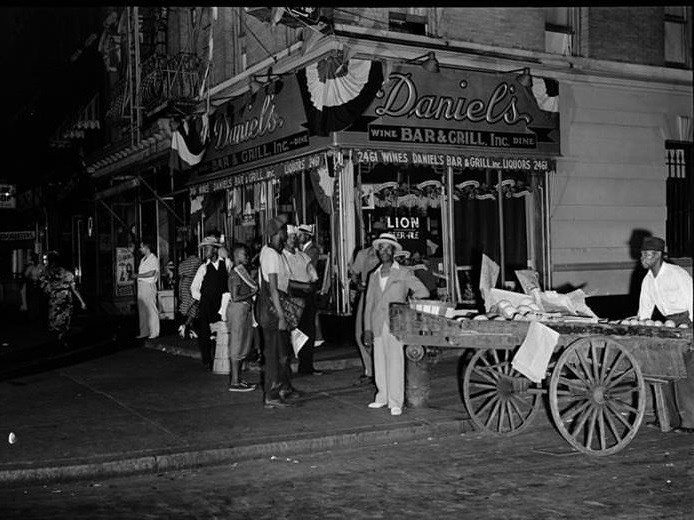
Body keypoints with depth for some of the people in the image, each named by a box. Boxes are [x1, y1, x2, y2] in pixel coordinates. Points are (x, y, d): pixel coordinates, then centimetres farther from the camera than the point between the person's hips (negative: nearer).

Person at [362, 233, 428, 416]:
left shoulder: (404, 273, 4)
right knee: (379, 362, 6)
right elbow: (369, 303, 14)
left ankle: (396, 402, -3)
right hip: (378, 324, 4)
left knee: (395, 362, -7)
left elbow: (422, 292, 1)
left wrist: (405, 304, -5)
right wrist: (367, 329, 8)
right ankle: (382, 397, 18)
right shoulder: (374, 276, 16)